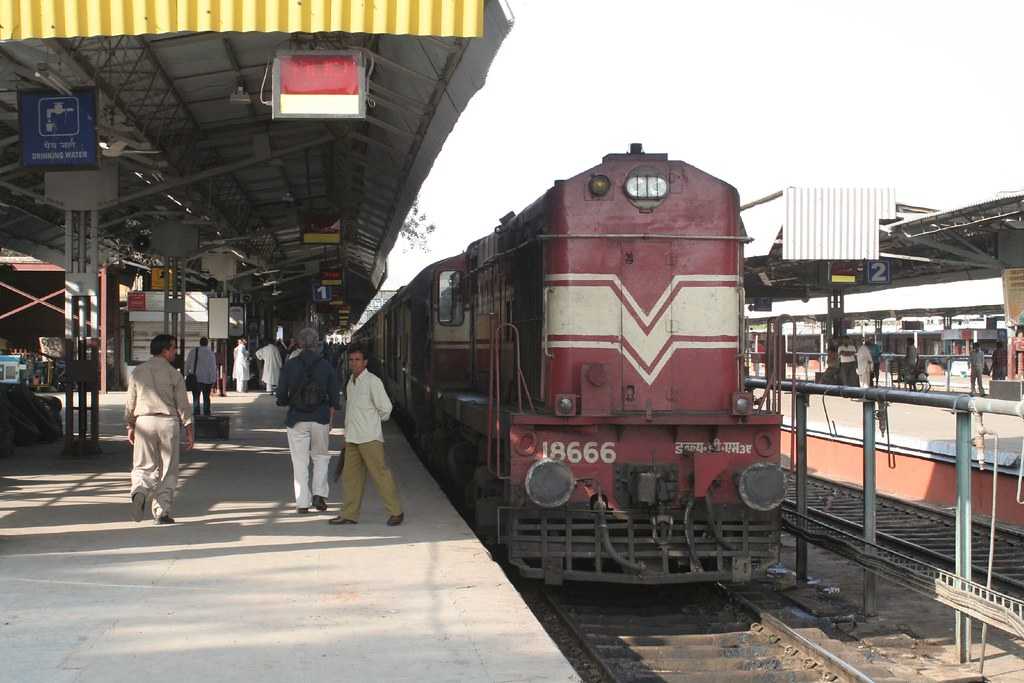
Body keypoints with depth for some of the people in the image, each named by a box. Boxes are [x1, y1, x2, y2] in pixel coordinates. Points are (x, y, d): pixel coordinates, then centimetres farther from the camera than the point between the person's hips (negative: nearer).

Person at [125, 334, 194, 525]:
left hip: (144, 422, 2)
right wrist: (189, 430, 3)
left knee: (144, 466, 8)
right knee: (167, 470, 7)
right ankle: (162, 512, 7)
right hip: (168, 422, -2)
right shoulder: (174, 374, -3)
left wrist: (130, 426, 17)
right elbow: (182, 404, -3)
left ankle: (140, 491, -24)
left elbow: (130, 402, 7)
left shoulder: (138, 372, 5)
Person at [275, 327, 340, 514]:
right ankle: (319, 494, 4)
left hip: (296, 419, -1)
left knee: (300, 461, 6)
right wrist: (330, 420, 12)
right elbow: (335, 398, 2)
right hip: (321, 418, 1)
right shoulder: (326, 366, -1)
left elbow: (281, 396, -3)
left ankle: (302, 503, 6)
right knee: (321, 456, 18)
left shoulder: (290, 365, -4)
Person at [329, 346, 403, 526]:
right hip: (352, 437, 8)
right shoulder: (350, 382, 14)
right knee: (350, 475, 10)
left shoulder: (372, 381, -10)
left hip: (369, 437, -8)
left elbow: (385, 408, -9)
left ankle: (395, 512, 1)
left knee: (380, 473, -6)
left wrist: (374, 422, 5)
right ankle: (349, 514, 17)